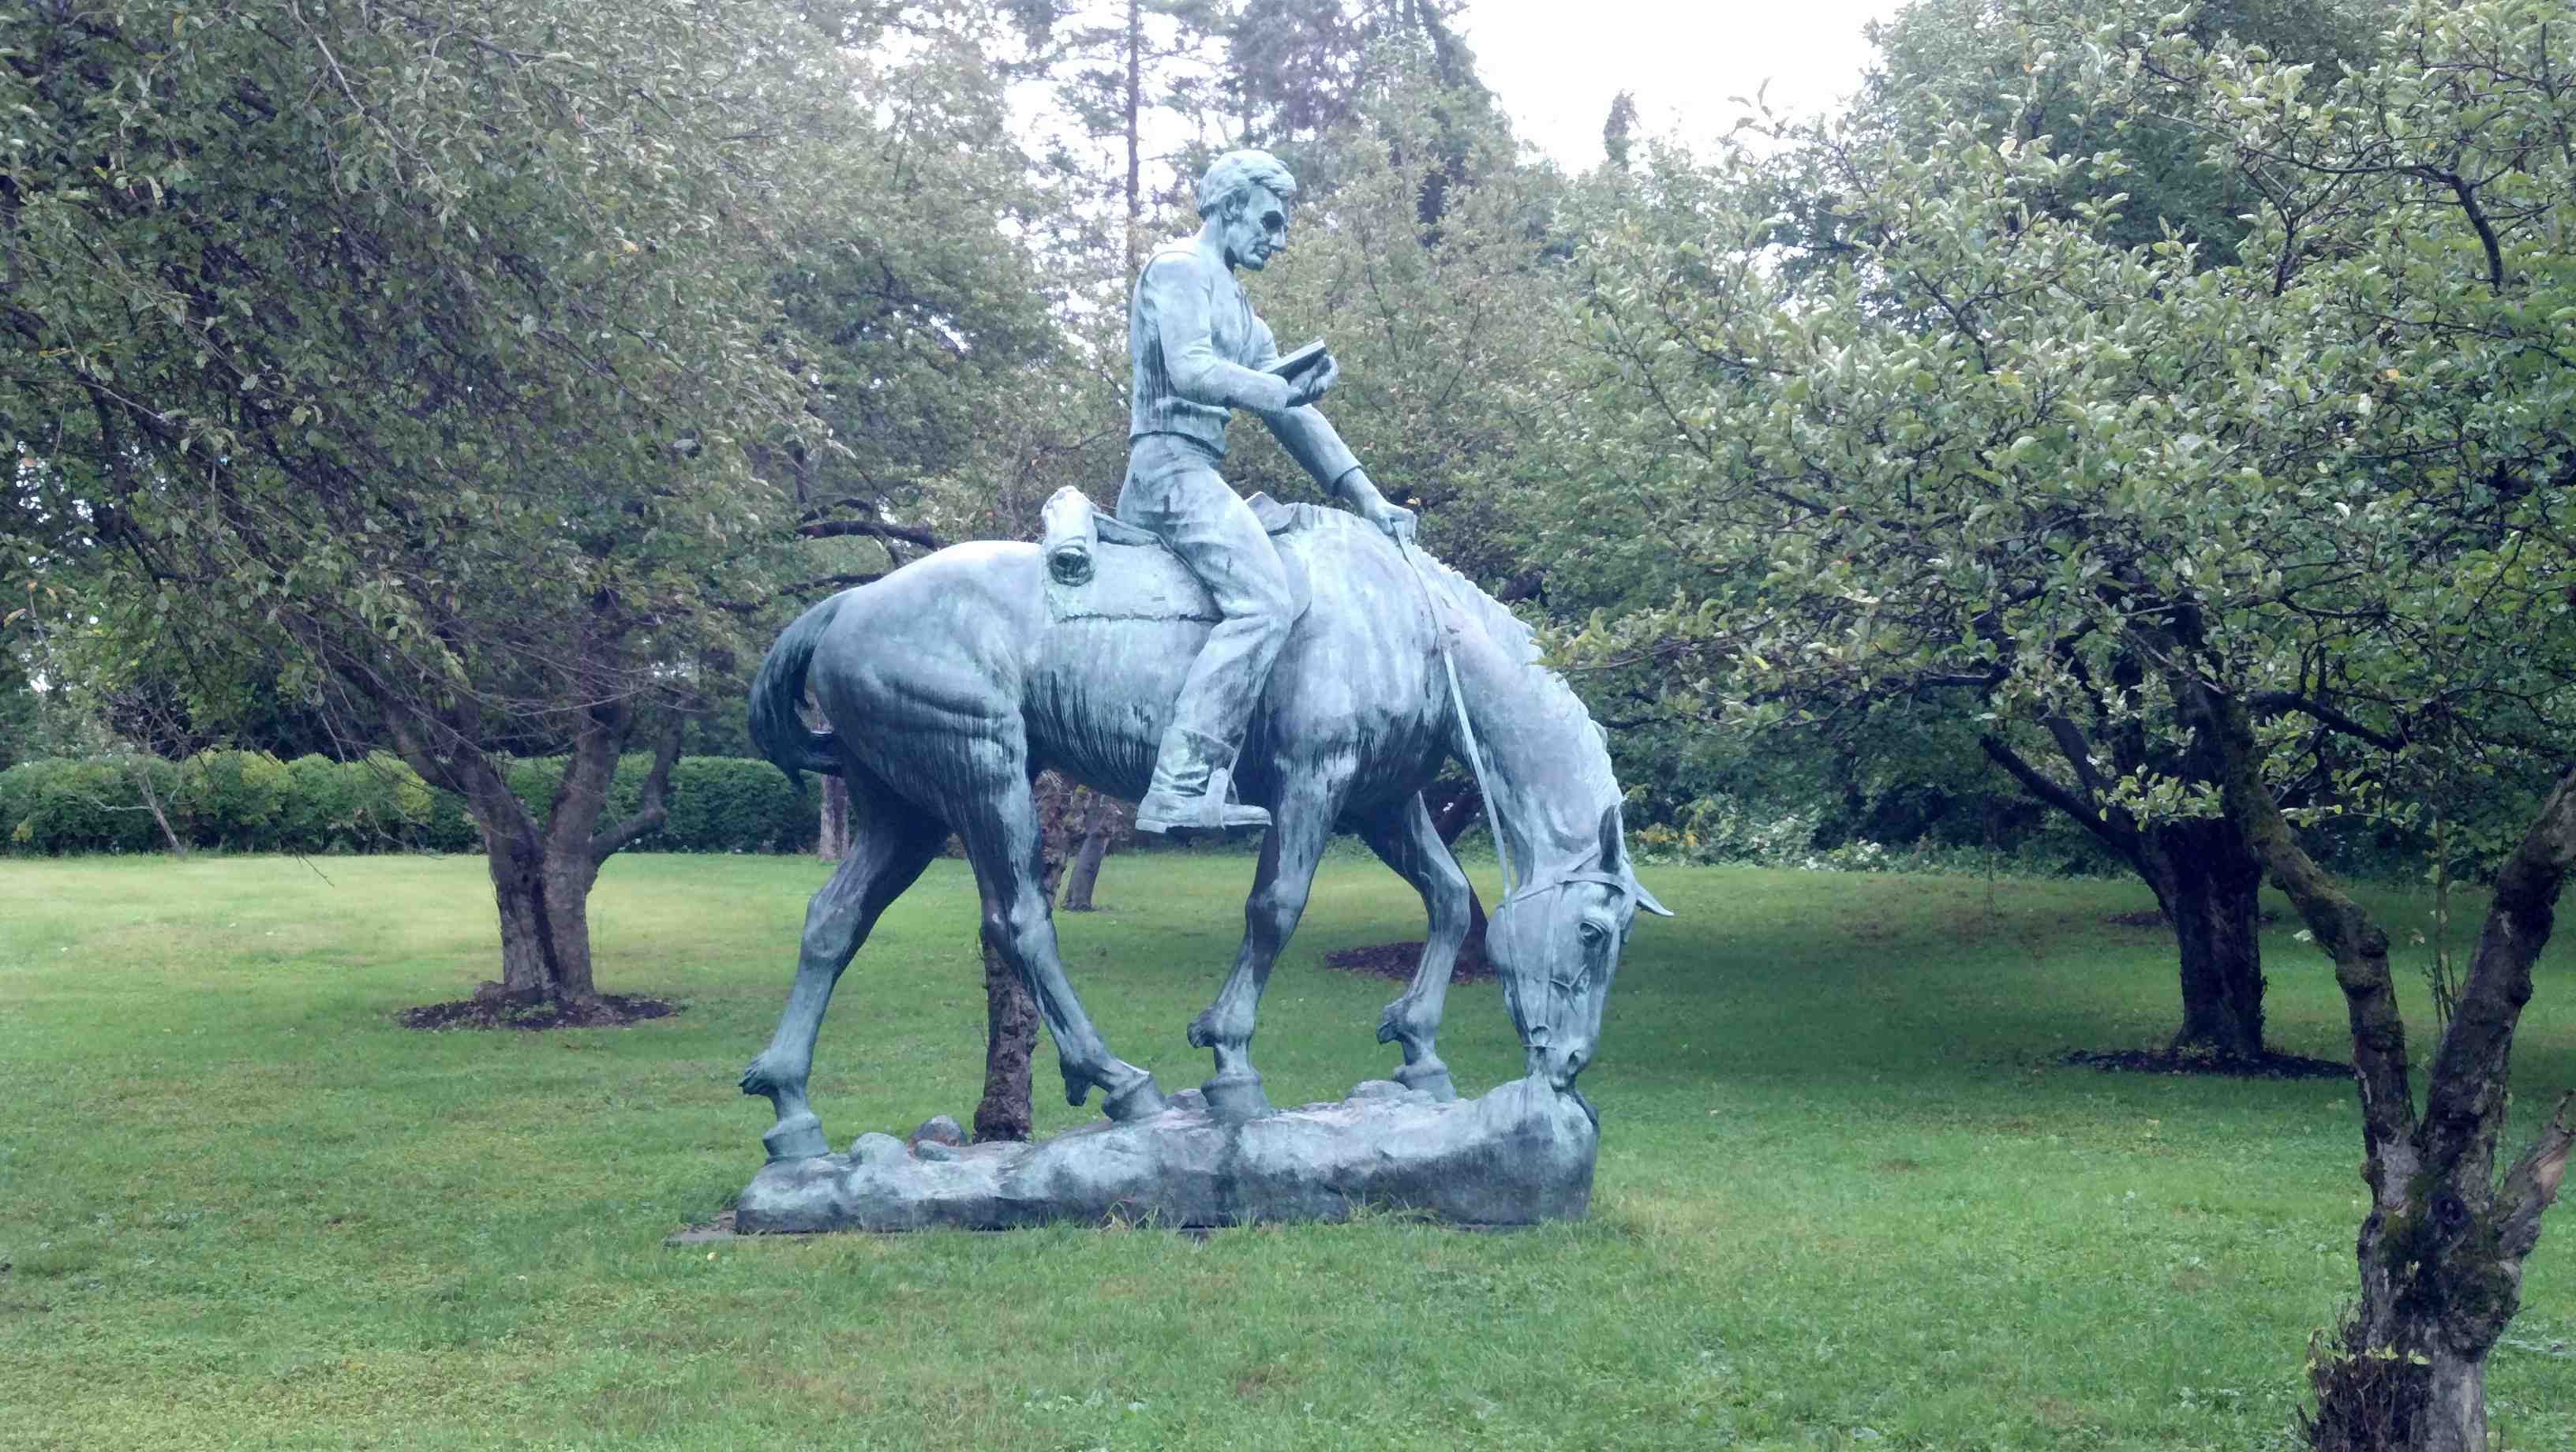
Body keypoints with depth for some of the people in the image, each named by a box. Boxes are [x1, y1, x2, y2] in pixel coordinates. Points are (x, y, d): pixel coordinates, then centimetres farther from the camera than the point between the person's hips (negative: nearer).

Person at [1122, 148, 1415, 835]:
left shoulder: (1238, 305, 28)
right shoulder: (1179, 266, 1)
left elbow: (1292, 416, 24)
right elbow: (1189, 369, -17)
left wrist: (1366, 497, 17)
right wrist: (1282, 390, -25)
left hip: (1194, 475, 11)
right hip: (1170, 462, -11)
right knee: (1264, 603, -25)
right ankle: (1179, 788, -34)